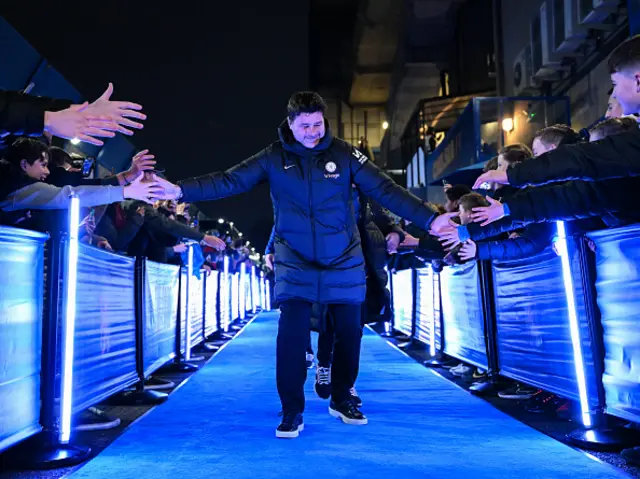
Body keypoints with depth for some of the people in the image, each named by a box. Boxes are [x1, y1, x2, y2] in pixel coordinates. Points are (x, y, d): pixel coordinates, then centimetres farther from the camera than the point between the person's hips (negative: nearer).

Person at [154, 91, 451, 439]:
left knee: (349, 332, 9)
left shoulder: (344, 154, -6)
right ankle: (291, 411, 9)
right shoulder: (274, 157, -5)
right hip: (295, 264, -1)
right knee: (291, 335, -8)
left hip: (344, 263, 1)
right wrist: (181, 190, -23)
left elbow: (385, 190, -9)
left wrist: (428, 219, -16)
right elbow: (229, 181, -11)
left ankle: (341, 400, 31)